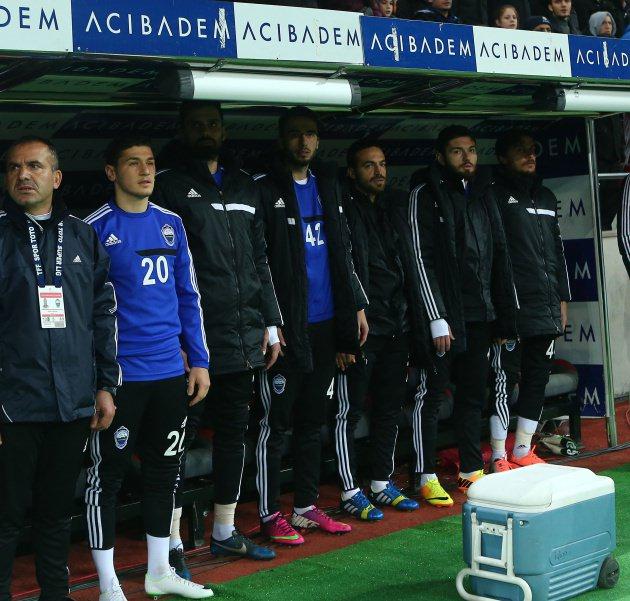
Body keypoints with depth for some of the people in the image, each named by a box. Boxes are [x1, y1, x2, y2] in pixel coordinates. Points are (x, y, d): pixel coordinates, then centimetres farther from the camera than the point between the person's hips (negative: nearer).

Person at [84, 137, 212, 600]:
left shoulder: (171, 224, 9)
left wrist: (199, 361, 10)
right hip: (120, 375, -6)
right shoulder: (95, 229, -8)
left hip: (170, 372, 6)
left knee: (165, 469, 14)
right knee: (108, 474, 2)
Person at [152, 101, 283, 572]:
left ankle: (225, 532, 26)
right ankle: (173, 544, 7)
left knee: (234, 433, 13)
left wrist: (271, 324, 13)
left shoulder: (244, 186, 16)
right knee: (180, 437, -2)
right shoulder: (169, 186, -3)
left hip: (243, 337, 6)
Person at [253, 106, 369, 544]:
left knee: (313, 421, 13)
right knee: (275, 422, 0)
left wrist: (356, 306, 15)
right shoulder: (266, 190, -6)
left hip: (324, 325, 7)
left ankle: (306, 508, 23)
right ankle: (270, 516, 9)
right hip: (286, 327, -6)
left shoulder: (328, 186, 14)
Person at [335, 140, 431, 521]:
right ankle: (351, 492, 8)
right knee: (349, 411, 0)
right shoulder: (343, 211, -7)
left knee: (391, 409, 13)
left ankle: (382, 483, 25)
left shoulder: (394, 209, 14)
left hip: (395, 329, 7)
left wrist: (416, 324, 12)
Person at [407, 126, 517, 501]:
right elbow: (422, 260, -10)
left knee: (474, 394, 12)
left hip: (480, 316, 6)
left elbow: (500, 260, 16)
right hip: (445, 316, -6)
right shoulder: (426, 196, -4)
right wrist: (437, 319, -15)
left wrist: (505, 316, 11)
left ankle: (472, 471, 21)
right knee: (432, 396, -1)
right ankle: (427, 478, 4)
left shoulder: (483, 198, 15)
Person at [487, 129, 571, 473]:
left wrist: (562, 301, 18)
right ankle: (499, 458, 3)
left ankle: (522, 452, 19)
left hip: (546, 311, 7)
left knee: (537, 380, 9)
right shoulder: (495, 195, -3)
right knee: (504, 380, -4)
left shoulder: (546, 197, 20)